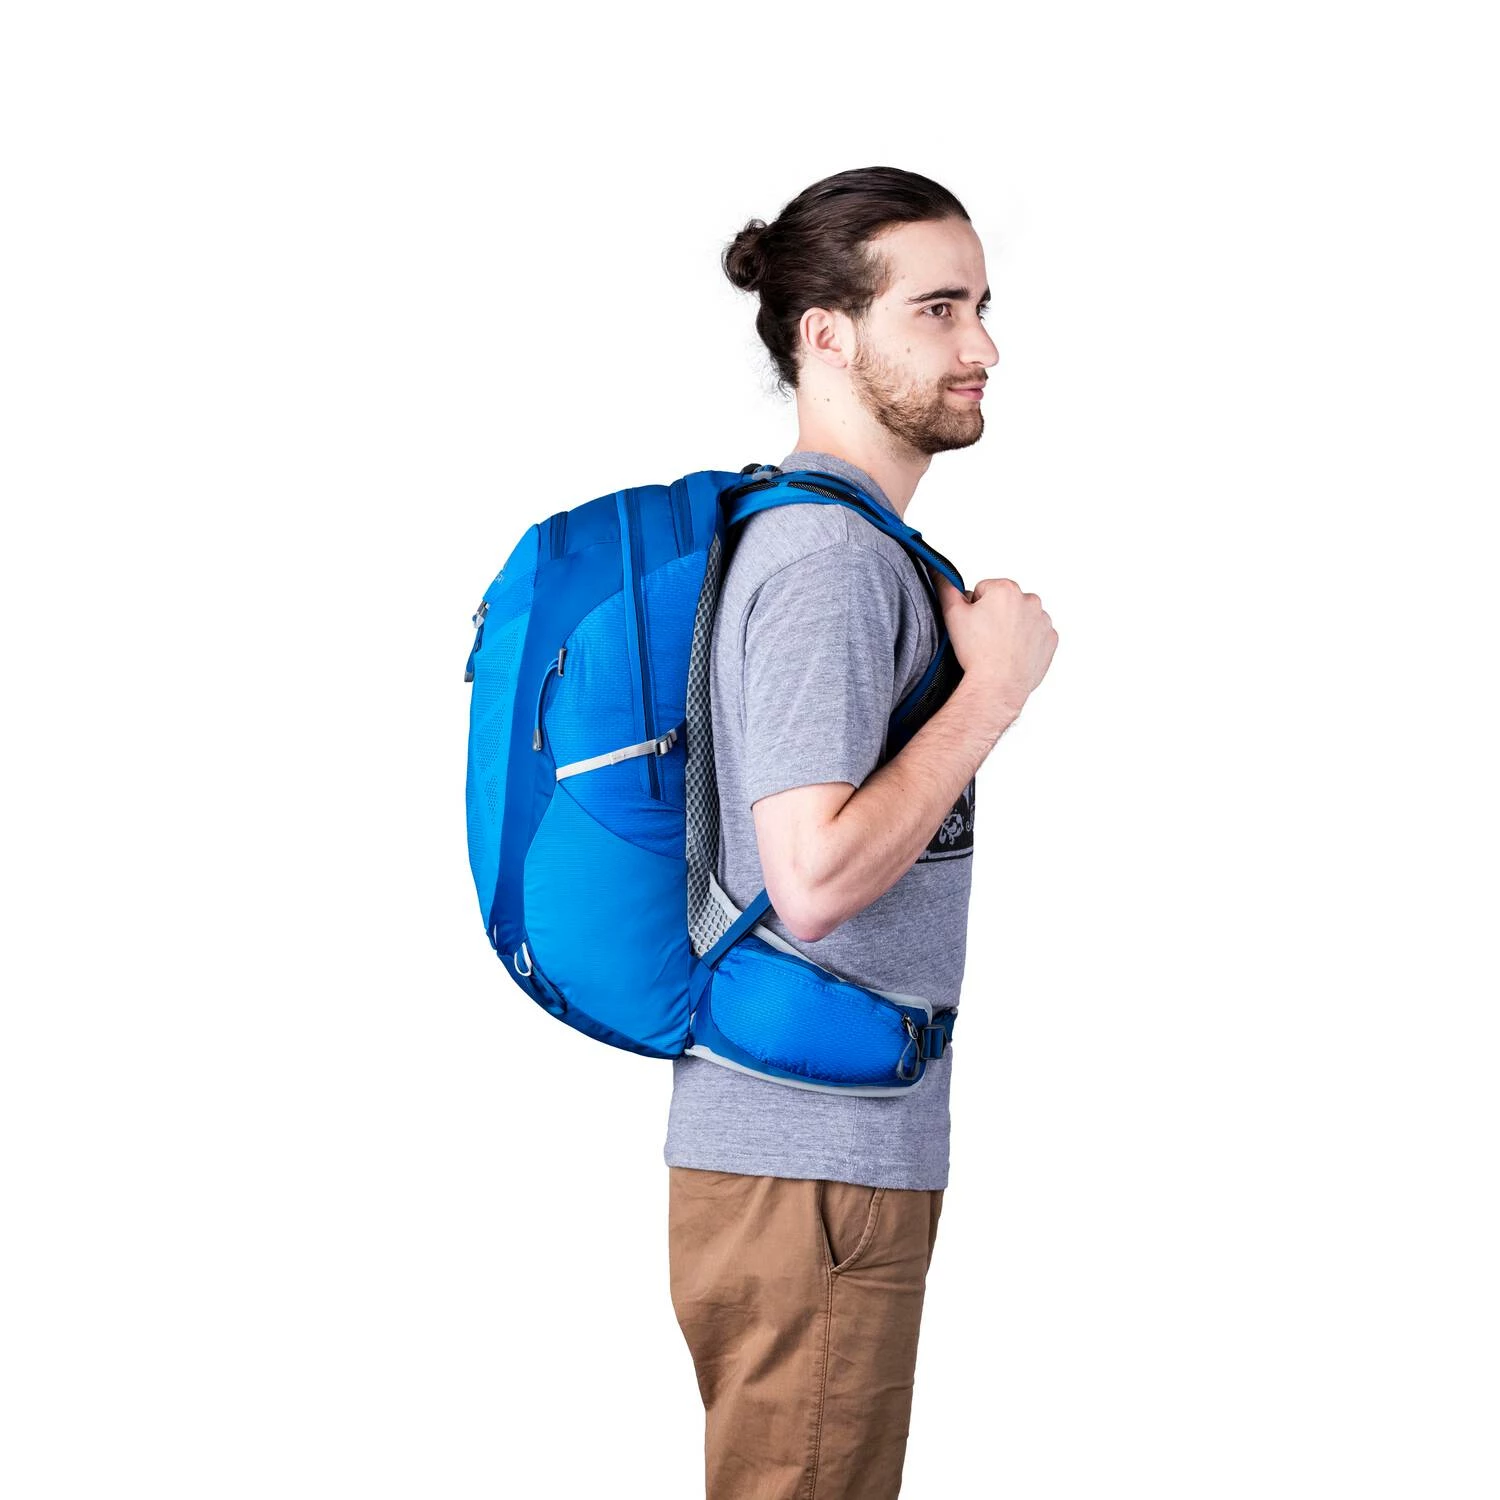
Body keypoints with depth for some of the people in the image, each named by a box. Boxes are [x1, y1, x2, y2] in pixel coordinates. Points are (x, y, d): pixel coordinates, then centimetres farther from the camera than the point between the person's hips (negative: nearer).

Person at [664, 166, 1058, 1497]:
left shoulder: (822, 537, 15)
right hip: (809, 1163, -10)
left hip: (839, 1147, 10)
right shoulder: (828, 558, -17)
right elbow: (815, 875, -26)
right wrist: (997, 686, -17)